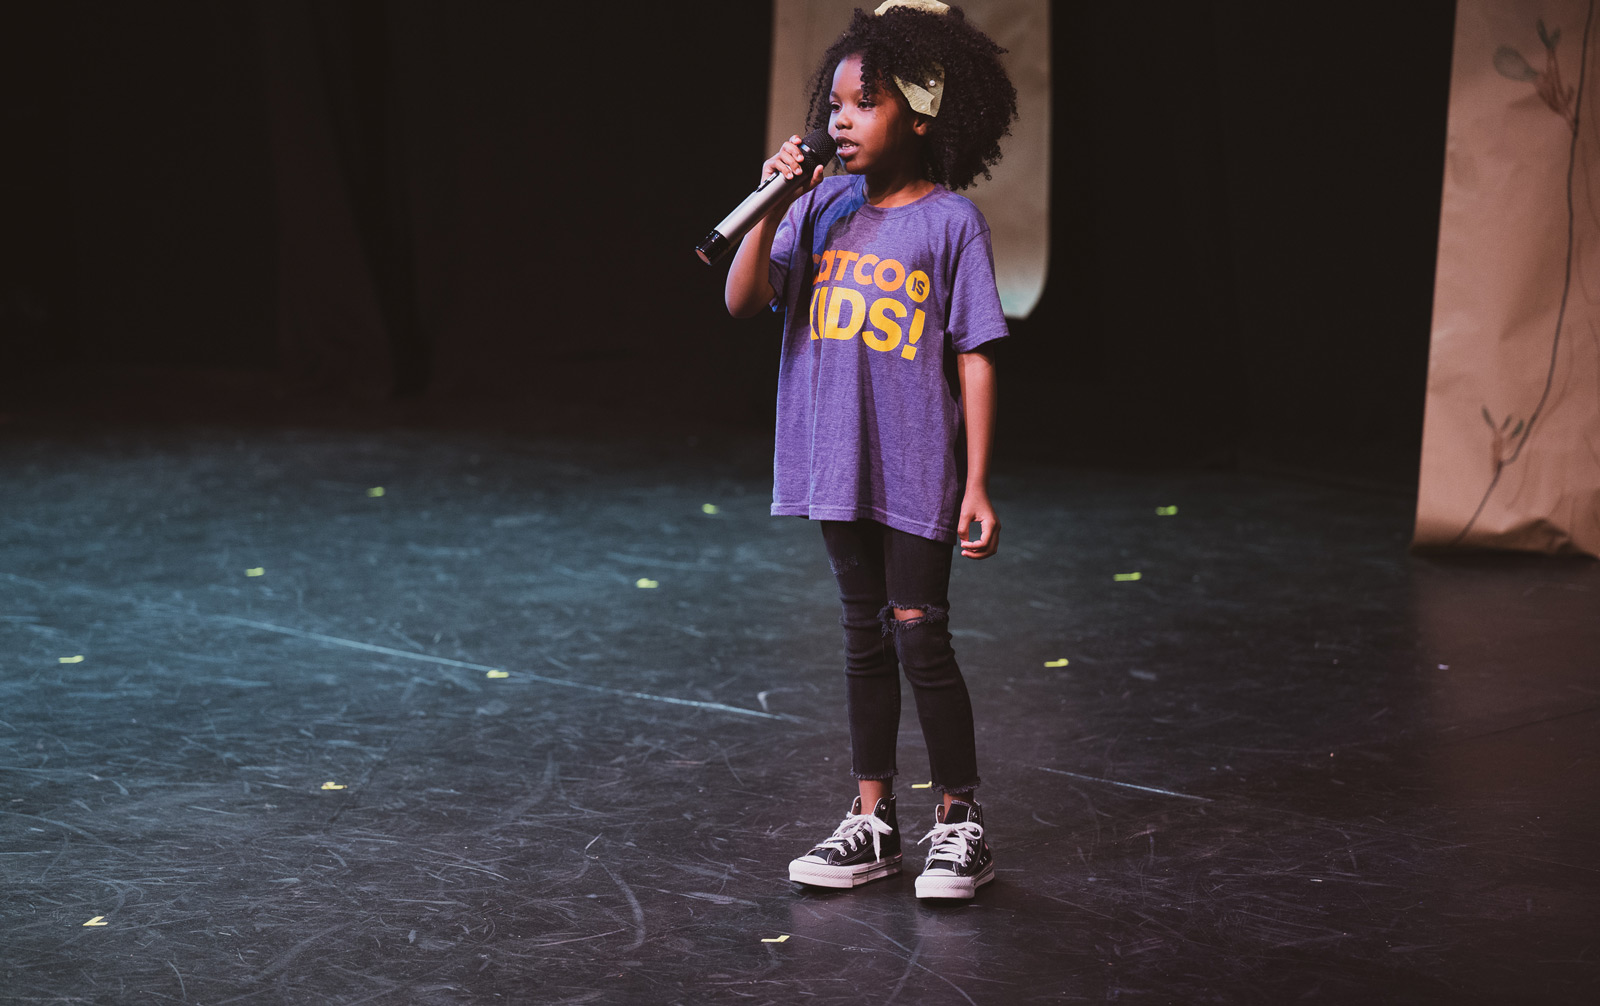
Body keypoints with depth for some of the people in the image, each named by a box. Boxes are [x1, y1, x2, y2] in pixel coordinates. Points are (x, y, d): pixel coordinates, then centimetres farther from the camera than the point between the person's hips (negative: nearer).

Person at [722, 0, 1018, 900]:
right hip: (838, 462, 5)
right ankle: (873, 820, 21)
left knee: (919, 633, -3)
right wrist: (771, 210, -14)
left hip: (917, 469, -4)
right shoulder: (822, 207, 4)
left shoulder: (951, 221, -7)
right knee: (865, 637, 12)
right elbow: (742, 302, -1)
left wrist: (977, 485, -10)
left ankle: (961, 824, 9)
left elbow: (975, 355, -7)